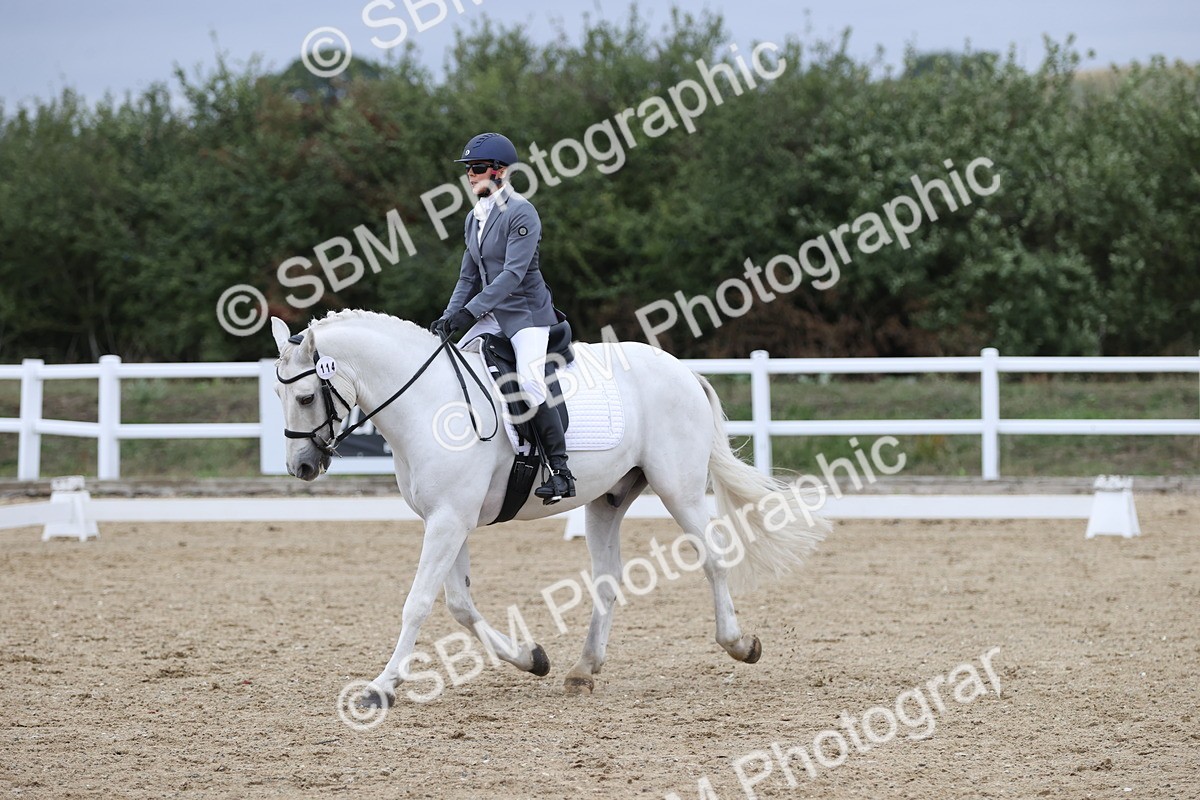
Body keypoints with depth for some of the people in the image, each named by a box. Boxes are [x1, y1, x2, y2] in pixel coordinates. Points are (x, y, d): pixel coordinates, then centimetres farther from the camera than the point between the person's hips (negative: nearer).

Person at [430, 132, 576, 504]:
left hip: (527, 310, -9)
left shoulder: (521, 212, -14)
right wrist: (447, 318, 1)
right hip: (490, 314, 9)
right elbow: (469, 277, 16)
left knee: (530, 381, -26)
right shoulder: (474, 218, 11)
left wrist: (469, 312, -28)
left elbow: (513, 273, -23)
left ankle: (561, 470, -23)